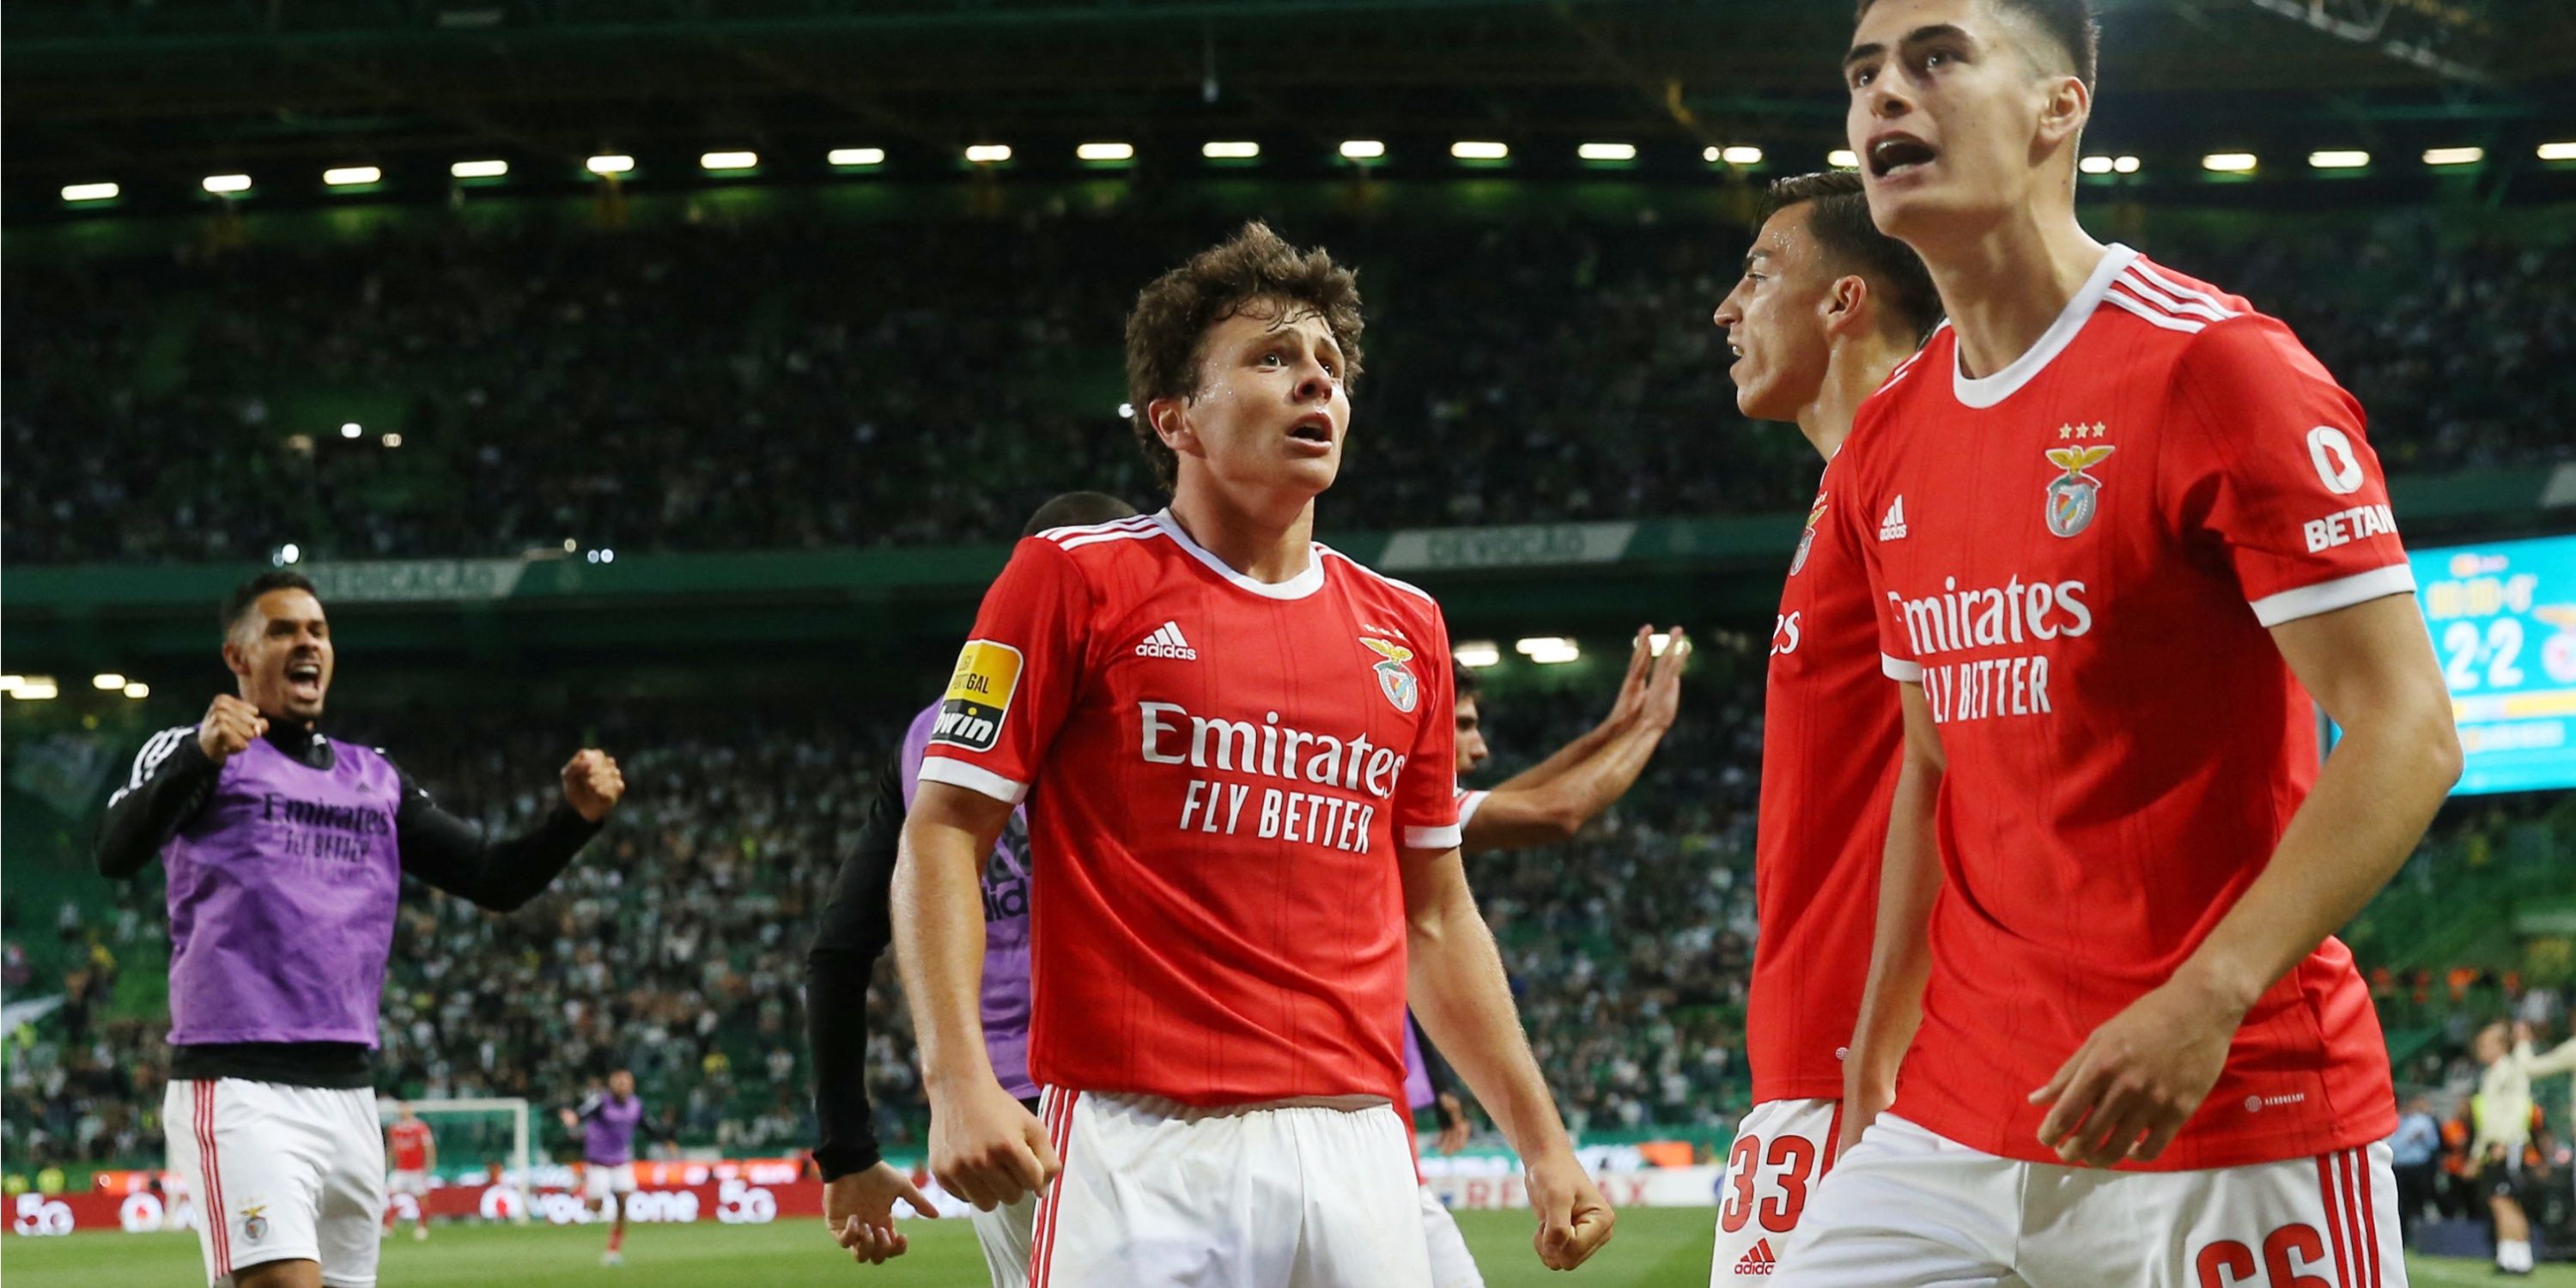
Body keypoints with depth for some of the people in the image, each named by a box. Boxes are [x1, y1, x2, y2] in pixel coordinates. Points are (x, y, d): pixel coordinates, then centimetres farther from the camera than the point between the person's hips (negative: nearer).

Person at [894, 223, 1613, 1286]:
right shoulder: (1075, 579, 3)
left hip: (1359, 1152, 5)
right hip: (1141, 1148, -4)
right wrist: (958, 1079, -15)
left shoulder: (1406, 630, 17)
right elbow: (942, 832, -1)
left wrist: (1541, 1142, 18)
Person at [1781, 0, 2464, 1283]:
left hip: (2236, 1117, -6)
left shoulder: (2217, 366, -10)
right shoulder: (1889, 437, 12)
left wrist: (2208, 998, -26)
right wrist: (1877, 1057, 15)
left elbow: (2406, 733, -15)